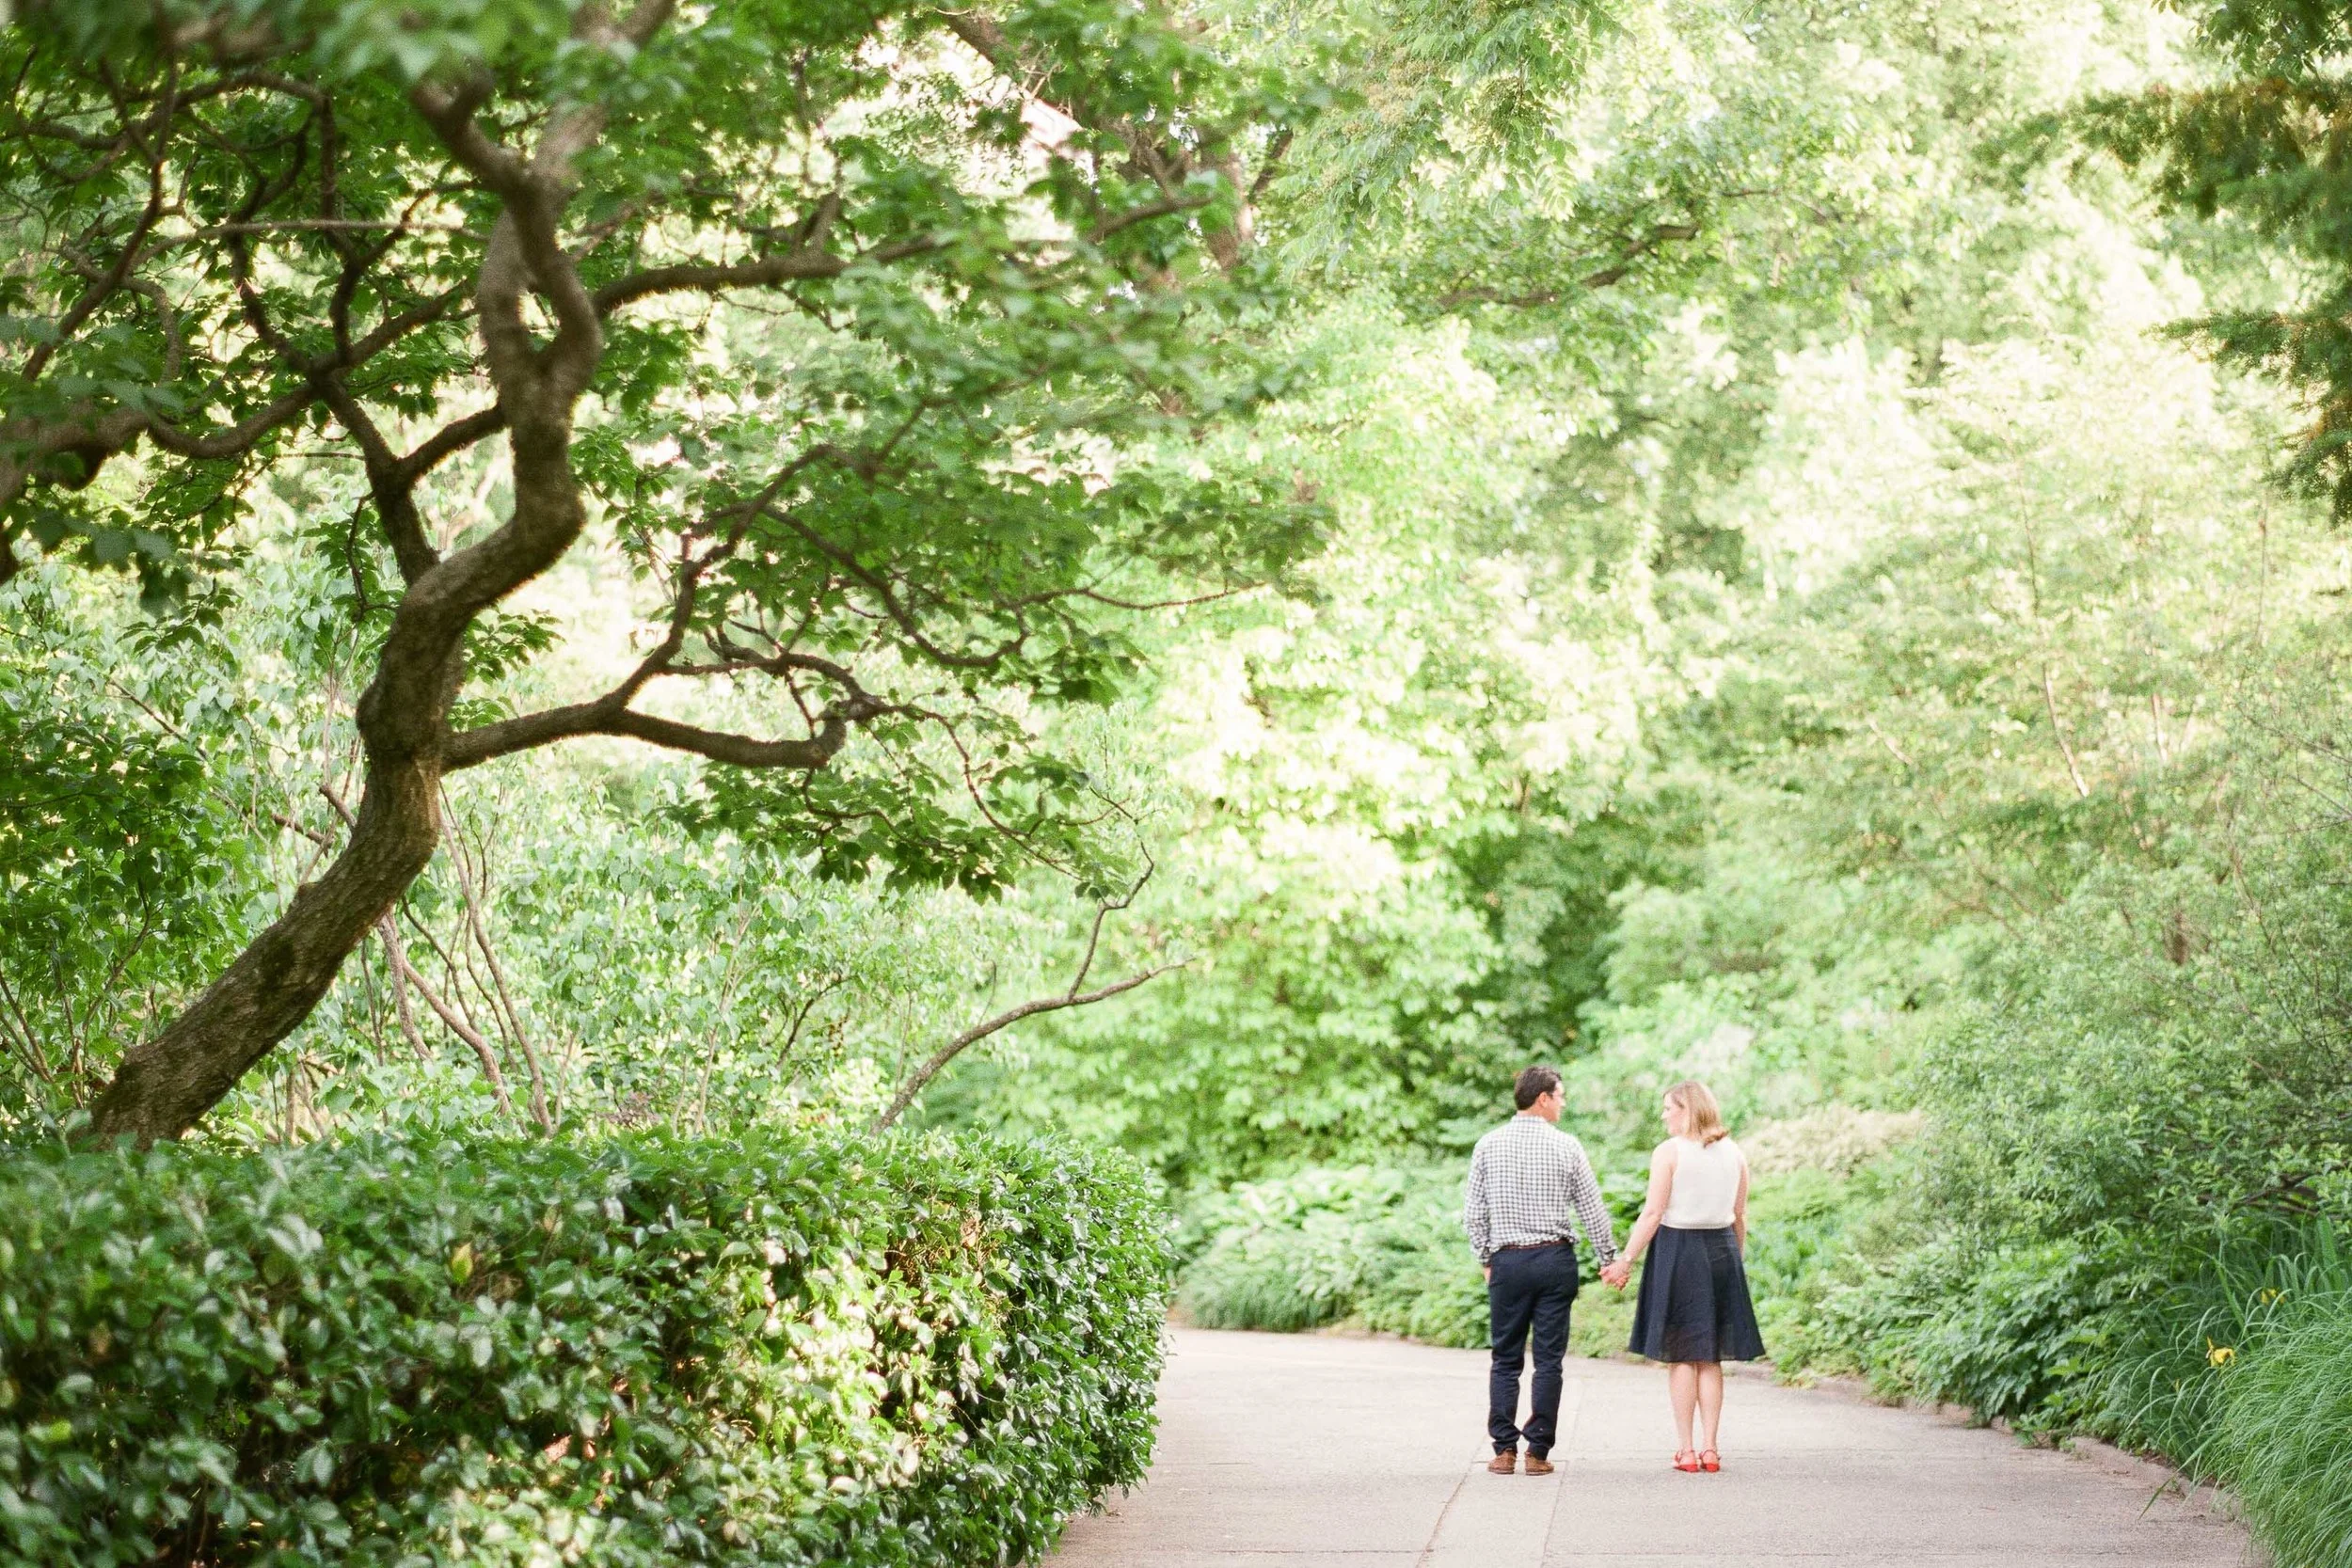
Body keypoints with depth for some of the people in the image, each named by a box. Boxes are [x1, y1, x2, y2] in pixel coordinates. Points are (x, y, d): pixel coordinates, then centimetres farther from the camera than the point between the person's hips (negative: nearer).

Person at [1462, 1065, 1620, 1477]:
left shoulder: (1488, 1146, 2)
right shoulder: (1566, 1147, -2)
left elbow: (1473, 1212, 3)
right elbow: (1592, 1210, 2)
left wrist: (1484, 1258, 14)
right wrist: (1610, 1258, 13)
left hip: (1507, 1261, 1)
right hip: (1555, 1258, -1)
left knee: (1506, 1359, 7)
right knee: (1548, 1360, 3)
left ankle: (1504, 1449, 2)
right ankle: (1538, 1451, 1)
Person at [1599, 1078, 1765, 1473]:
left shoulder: (1669, 1152, -9)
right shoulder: (1734, 1153, 7)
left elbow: (1653, 1213, -12)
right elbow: (1740, 1216, 11)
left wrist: (1625, 1261, -7)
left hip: (1677, 1250, -4)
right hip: (1722, 1250, 5)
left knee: (1680, 1356, 2)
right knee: (1711, 1358, 10)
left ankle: (1687, 1449, 1)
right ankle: (1709, 1448, 7)